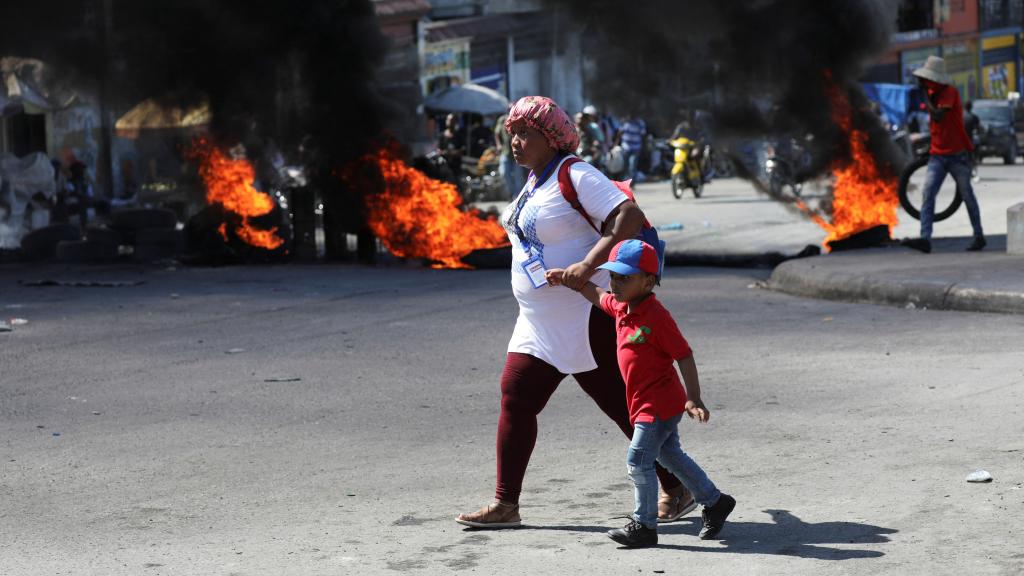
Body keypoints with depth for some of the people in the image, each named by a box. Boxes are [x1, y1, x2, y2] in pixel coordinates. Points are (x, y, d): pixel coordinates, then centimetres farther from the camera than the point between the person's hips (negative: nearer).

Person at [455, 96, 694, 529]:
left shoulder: (577, 177, -15)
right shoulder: (535, 183, 13)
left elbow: (629, 218, -26)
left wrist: (587, 266, -33)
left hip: (585, 319, -9)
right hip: (540, 325, 9)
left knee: (622, 404, -2)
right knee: (515, 399, 3)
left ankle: (676, 490, 12)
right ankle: (505, 504, 7)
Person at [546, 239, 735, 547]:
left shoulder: (656, 316, -22)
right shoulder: (621, 307, 5)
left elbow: (684, 356, -22)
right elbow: (597, 295, 27)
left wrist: (693, 399, -28)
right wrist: (567, 278, 23)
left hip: (660, 404, -10)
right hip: (645, 403, 10)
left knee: (638, 461, -8)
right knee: (670, 455, 20)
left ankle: (645, 525, 2)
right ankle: (715, 502, 32)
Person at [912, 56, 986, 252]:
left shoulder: (949, 92, -12)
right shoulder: (932, 93, 10)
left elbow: (938, 116, -25)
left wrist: (925, 94, -18)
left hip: (957, 154, -6)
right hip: (937, 155, 6)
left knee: (967, 195, 7)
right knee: (928, 193, -13)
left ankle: (979, 236, 21)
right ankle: (925, 238, -22)